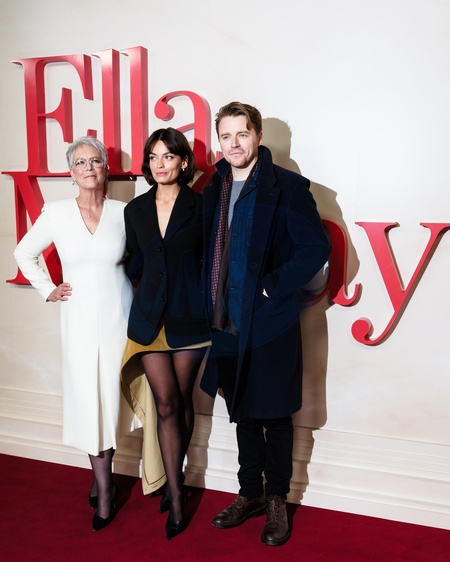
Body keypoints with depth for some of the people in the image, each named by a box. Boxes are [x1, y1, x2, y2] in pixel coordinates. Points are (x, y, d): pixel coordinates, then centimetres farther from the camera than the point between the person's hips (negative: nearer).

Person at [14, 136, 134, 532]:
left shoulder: (123, 212, -3)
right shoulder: (56, 213, -1)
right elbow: (24, 254, 11)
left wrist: (143, 295, -2)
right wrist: (47, 290, 4)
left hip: (119, 317, 0)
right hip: (79, 319, 0)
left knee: (111, 398, 5)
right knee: (88, 401, 2)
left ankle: (101, 481, 24)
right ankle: (105, 490, 17)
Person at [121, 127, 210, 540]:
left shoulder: (200, 206, -3)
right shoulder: (136, 210, 7)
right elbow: (134, 264, 14)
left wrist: (199, 299, -3)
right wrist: (148, 294, 10)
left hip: (189, 316, -2)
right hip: (149, 317, 2)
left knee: (182, 401, 9)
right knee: (166, 403, 1)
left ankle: (173, 481, 30)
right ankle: (176, 496, 12)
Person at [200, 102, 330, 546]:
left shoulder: (287, 186, -7)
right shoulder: (214, 189, 10)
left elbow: (315, 249, -13)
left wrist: (271, 288, -16)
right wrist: (209, 303, 5)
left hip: (270, 323, -5)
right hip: (226, 324, 6)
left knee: (274, 416, 9)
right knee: (243, 415, 18)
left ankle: (276, 500, 29)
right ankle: (250, 494, 36)